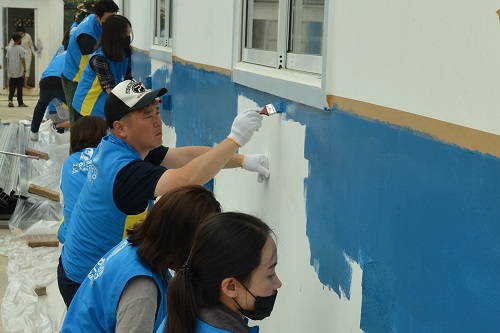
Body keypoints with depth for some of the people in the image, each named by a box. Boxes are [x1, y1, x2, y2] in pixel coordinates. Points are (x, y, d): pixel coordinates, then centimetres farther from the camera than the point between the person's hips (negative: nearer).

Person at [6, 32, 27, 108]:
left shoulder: (9, 48, 6)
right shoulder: (20, 49, -10)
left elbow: (7, 60, 10)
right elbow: (23, 60, -13)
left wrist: (8, 70, 17)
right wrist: (25, 70, -9)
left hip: (11, 72, 4)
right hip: (19, 72, -4)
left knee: (11, 87, 6)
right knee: (19, 88, 5)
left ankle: (10, 100, -15)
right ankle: (20, 103, 11)